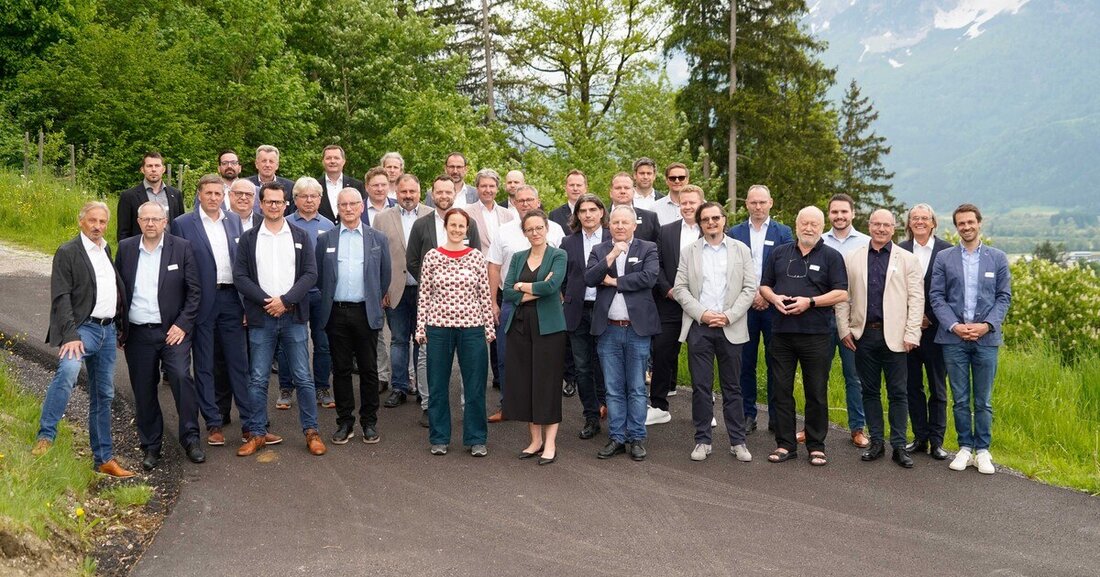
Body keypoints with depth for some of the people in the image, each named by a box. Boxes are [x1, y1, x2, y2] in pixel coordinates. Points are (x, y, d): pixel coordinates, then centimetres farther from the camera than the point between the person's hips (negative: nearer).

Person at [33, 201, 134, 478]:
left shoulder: (106, 250, 15)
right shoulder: (67, 253, -6)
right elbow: (61, 298, -13)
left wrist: (119, 323, 16)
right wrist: (70, 336, -23)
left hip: (108, 330, 7)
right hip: (82, 328, -7)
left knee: (103, 395, 11)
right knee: (68, 368, -36)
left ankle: (103, 458, 19)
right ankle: (45, 437, -30)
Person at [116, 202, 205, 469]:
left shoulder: (182, 248, 0)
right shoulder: (125, 248, 7)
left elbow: (194, 290, 0)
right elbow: (118, 289, 11)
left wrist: (183, 324, -8)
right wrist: (119, 328, 6)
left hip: (173, 330, -2)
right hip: (137, 334, 2)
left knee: (181, 377, -18)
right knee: (144, 391, 6)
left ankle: (190, 439, -5)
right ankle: (150, 446, 19)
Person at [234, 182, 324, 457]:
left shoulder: (300, 236, 5)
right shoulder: (249, 238, 6)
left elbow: (310, 274, -2)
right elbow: (240, 276, 0)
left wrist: (285, 300, -13)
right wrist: (266, 301, -12)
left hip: (293, 316, 0)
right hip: (260, 318, 1)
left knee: (303, 377, 2)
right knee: (258, 379, 5)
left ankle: (311, 431, 11)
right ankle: (257, 433, 15)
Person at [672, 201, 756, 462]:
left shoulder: (742, 250, 7)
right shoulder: (689, 251, 7)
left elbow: (750, 288, 1)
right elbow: (680, 289, 2)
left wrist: (729, 315, -10)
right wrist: (702, 313, -10)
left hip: (731, 328, 0)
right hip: (699, 326, 0)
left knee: (732, 387, 5)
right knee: (701, 386, 3)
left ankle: (737, 442, 12)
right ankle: (702, 440, 12)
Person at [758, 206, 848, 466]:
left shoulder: (831, 256, 3)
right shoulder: (780, 253, 13)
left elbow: (841, 293, -4)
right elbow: (764, 285, 16)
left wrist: (810, 302, -15)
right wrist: (774, 298, -6)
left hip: (816, 333, -3)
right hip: (782, 332, 3)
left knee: (817, 393, 3)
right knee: (781, 390, 5)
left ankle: (816, 446, 14)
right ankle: (785, 444, 14)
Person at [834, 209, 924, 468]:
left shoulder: (907, 260, 4)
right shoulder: (852, 258, 8)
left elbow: (916, 299, -1)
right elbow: (842, 297, 9)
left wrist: (911, 334, -8)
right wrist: (844, 329, 1)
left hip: (894, 337, -2)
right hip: (863, 335, 2)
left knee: (897, 392, 2)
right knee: (870, 391, 9)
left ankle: (899, 446, 8)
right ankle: (876, 442, 17)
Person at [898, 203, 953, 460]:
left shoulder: (946, 250, -1)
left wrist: (931, 319, -8)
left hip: (936, 329, -2)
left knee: (937, 388, 4)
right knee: (913, 386, 8)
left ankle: (936, 440, 11)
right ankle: (920, 437, 17)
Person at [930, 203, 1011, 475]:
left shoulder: (997, 258, 6)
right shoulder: (944, 258, 5)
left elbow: (1004, 297, 4)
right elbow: (936, 297, 1)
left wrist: (987, 325, -10)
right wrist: (954, 325, -11)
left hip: (986, 338, 0)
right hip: (953, 338, 0)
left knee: (983, 400, 5)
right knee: (960, 399, 6)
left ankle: (983, 450, 14)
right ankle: (965, 447, 16)